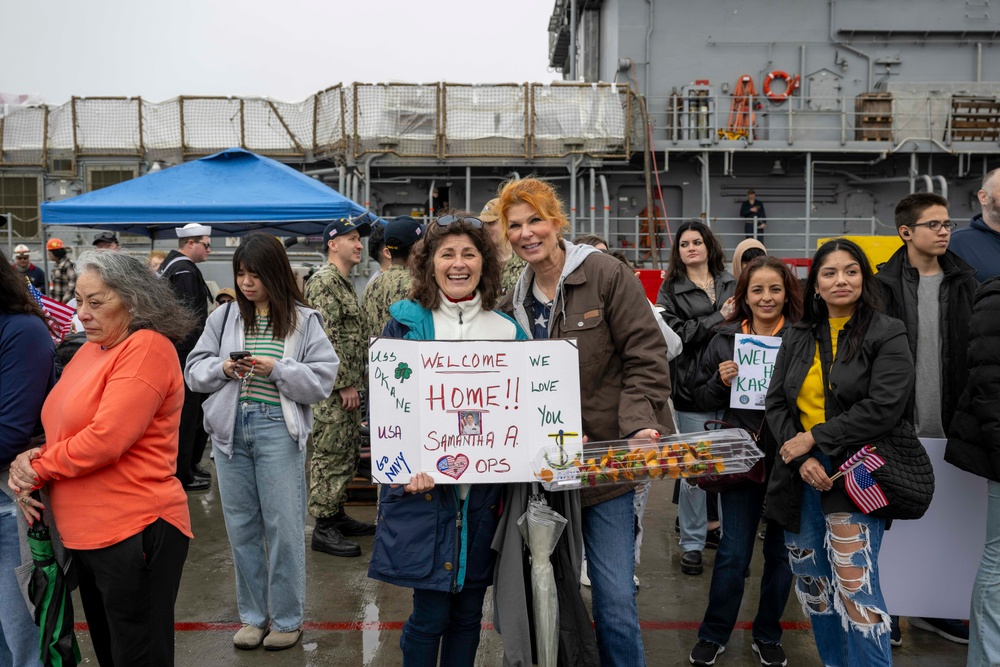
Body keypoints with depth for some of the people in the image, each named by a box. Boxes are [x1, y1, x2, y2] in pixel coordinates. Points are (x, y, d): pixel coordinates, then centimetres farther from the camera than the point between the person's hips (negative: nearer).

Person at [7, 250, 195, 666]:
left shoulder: (147, 348, -16)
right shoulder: (92, 349, 11)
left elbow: (104, 440, -23)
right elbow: (62, 428, 15)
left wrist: (36, 469, -9)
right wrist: (30, 461, -5)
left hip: (134, 535, -9)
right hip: (86, 534, 9)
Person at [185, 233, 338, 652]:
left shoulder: (303, 321, -1)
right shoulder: (223, 318, 8)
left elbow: (322, 381, -6)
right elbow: (194, 370, 9)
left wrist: (277, 368, -17)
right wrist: (222, 369, -10)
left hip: (278, 430, -3)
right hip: (230, 428, 4)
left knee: (283, 527, 2)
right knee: (241, 525, 12)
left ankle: (286, 619, 18)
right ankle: (252, 616, 27)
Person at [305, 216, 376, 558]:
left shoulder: (345, 283, 18)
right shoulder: (323, 281, -14)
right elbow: (327, 338, -21)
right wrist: (345, 384, -20)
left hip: (347, 387, 10)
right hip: (331, 389, -10)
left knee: (348, 454, 16)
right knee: (330, 456, -4)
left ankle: (337, 514, 27)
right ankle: (323, 528, 4)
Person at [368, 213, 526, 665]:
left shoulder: (507, 330, 9)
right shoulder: (407, 323, 1)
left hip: (484, 487, 3)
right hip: (424, 486, -3)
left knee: (468, 613, 12)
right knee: (430, 615, 0)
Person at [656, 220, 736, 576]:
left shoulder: (730, 283, 12)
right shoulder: (671, 289, 4)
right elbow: (675, 332, -10)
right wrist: (718, 319, -12)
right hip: (692, 389, -2)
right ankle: (692, 543, 15)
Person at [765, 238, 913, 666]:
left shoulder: (887, 336, -4)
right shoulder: (798, 337, 10)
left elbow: (883, 407, -14)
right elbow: (775, 402, 5)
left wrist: (815, 439, -14)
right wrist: (800, 456, -10)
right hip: (800, 473, 5)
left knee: (854, 587, -10)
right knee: (811, 582, 13)